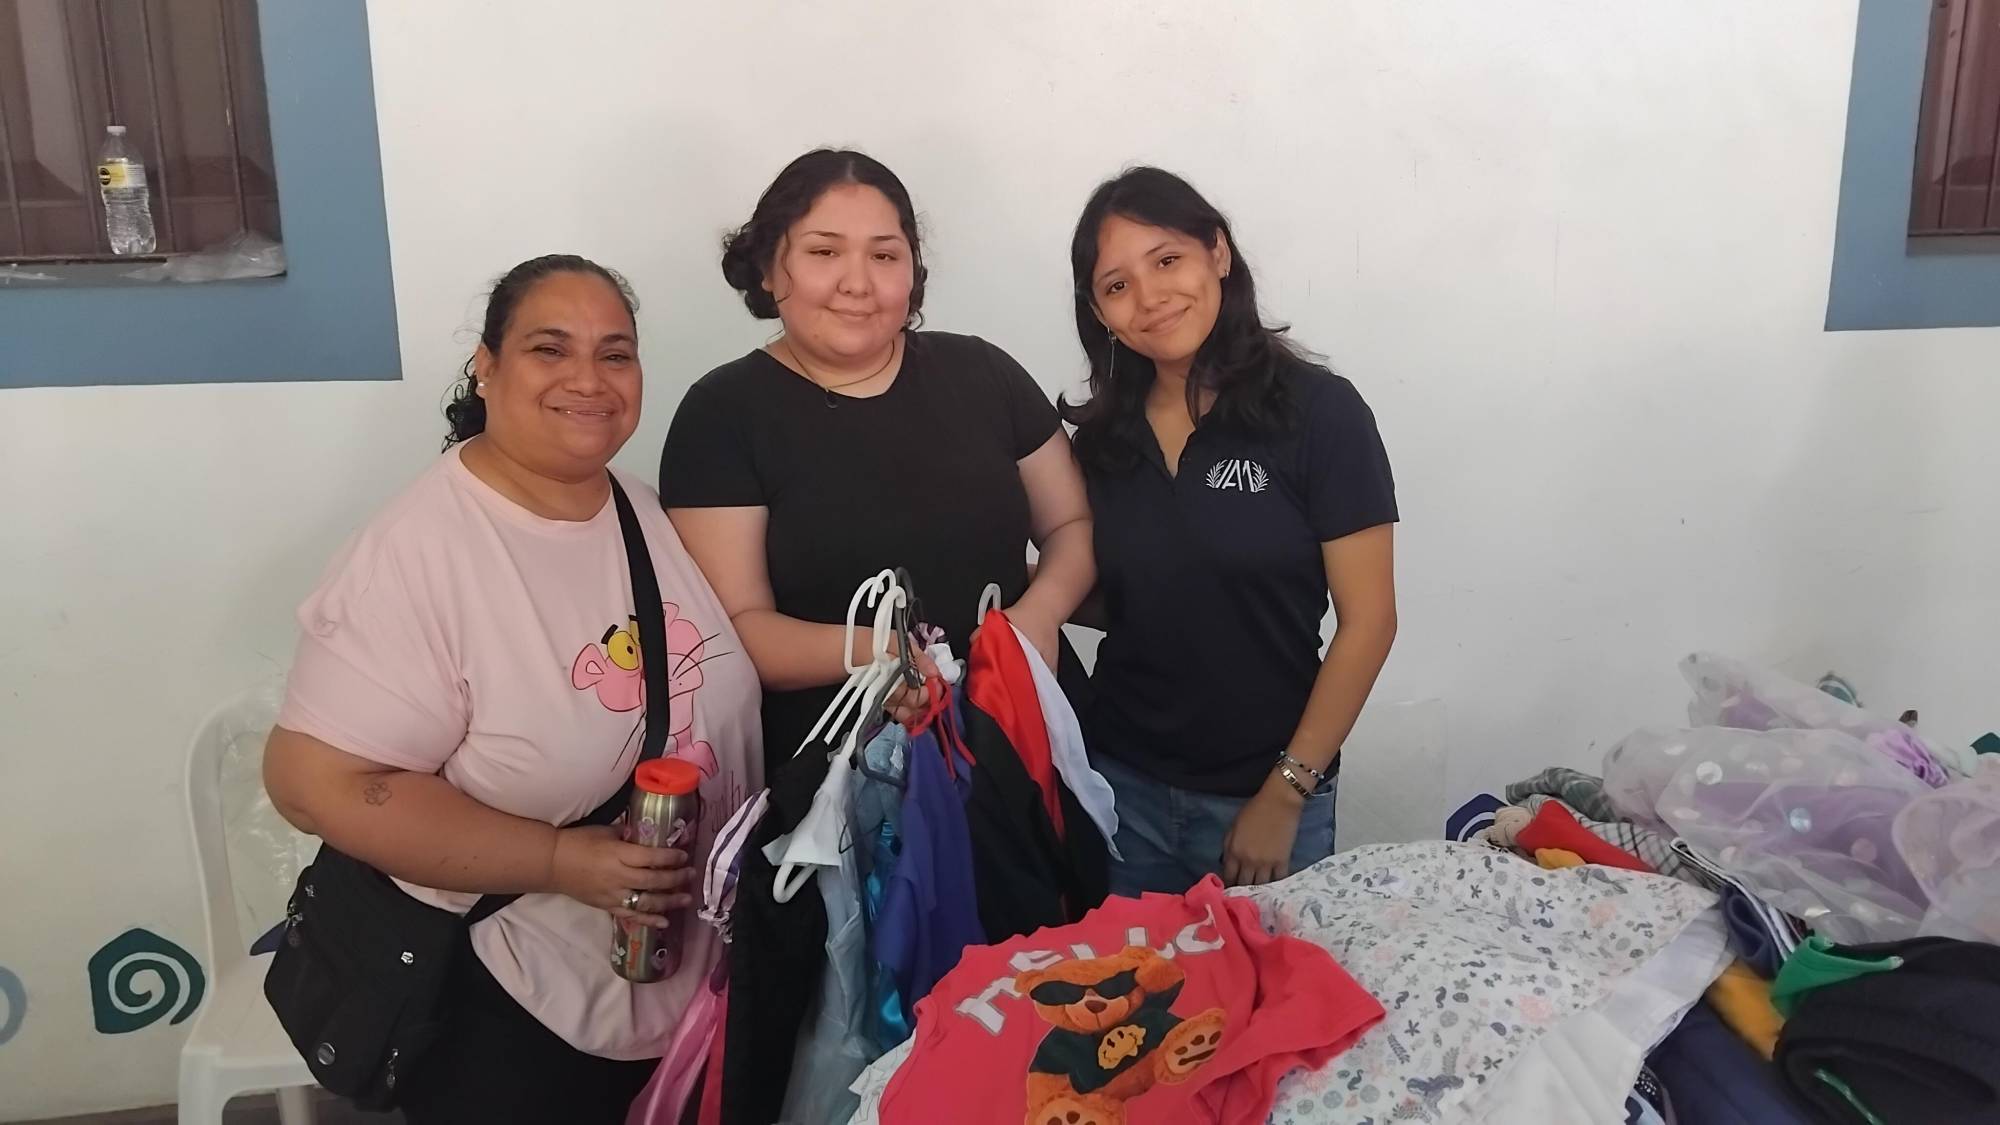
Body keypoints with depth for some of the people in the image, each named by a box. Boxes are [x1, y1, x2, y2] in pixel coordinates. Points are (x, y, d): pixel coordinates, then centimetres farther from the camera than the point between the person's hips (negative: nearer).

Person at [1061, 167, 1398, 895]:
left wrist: (1285, 796, -11)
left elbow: (1368, 621, -10)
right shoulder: (1102, 432, 2)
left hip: (1264, 796, -3)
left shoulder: (1317, 411, -10)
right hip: (1119, 787, 3)